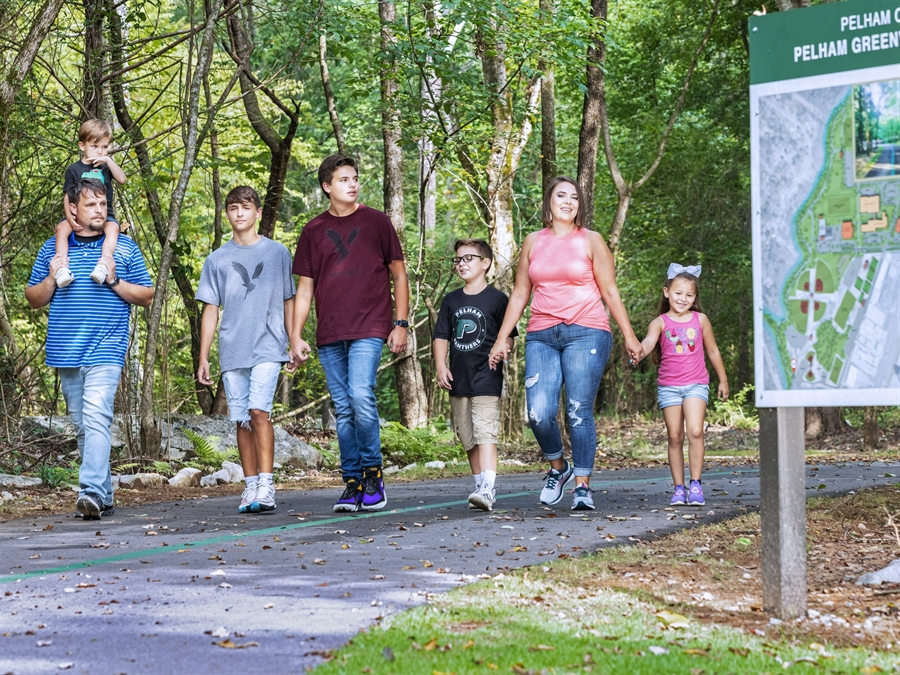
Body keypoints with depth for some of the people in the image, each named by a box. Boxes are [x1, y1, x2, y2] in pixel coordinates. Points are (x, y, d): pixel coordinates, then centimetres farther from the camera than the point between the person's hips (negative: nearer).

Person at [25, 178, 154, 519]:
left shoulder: (125, 248, 7)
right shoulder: (52, 249, 12)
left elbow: (146, 296, 7)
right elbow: (33, 300, 14)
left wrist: (114, 281, -8)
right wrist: (51, 278, -5)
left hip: (106, 350, -4)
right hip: (65, 352, 4)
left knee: (96, 419, -20)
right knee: (82, 426, 8)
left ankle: (92, 492, -28)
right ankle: (105, 497, 16)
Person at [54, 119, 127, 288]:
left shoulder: (106, 166, 10)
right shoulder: (74, 169, 6)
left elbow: (122, 179, -8)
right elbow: (67, 197, 3)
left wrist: (108, 160, -18)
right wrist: (70, 218, -14)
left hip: (104, 215, 0)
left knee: (112, 228, -34)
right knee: (62, 228, -28)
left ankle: (104, 262, -51)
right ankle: (62, 267, -41)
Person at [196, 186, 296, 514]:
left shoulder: (277, 253, 8)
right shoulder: (217, 259, 11)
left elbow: (288, 302, 12)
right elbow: (210, 310, 12)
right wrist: (203, 358, 7)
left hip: (268, 348, -3)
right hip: (232, 352, 3)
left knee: (258, 410, -17)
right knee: (242, 420, 4)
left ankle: (266, 485, -19)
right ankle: (250, 486, 10)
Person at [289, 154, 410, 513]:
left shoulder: (375, 221, 5)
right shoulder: (314, 230, 11)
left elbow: (398, 275, 8)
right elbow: (304, 287, 13)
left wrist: (401, 324, 0)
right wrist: (295, 336, 6)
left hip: (369, 329, -3)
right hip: (329, 335, 3)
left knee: (361, 396, -19)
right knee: (343, 410, 4)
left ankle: (373, 473, -6)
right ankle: (352, 483, 9)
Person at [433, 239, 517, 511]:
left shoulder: (497, 299, -1)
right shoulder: (451, 300, 13)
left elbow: (508, 337, 0)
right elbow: (441, 337, 14)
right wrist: (441, 367, 2)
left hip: (487, 379, -6)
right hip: (458, 382, 6)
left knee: (485, 434, -17)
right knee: (468, 440, 11)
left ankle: (487, 490, -25)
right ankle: (480, 486, 21)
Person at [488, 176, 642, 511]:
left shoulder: (591, 241, 7)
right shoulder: (533, 242, 14)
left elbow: (610, 292, 7)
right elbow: (519, 294, 17)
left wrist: (629, 336, 3)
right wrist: (501, 339, 13)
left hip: (586, 334, -2)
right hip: (541, 336, 2)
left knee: (579, 412, -7)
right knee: (539, 413, -10)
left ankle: (583, 486, 2)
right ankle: (558, 468, 16)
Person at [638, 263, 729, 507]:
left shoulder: (700, 320, 6)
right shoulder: (660, 322, 1)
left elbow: (712, 351, 16)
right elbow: (649, 341, -20)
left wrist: (723, 380, 21)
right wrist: (638, 352, -43)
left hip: (696, 384, 0)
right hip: (669, 386, 0)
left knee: (695, 431, -17)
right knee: (675, 437, 2)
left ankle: (695, 484, -10)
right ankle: (679, 488, 9)